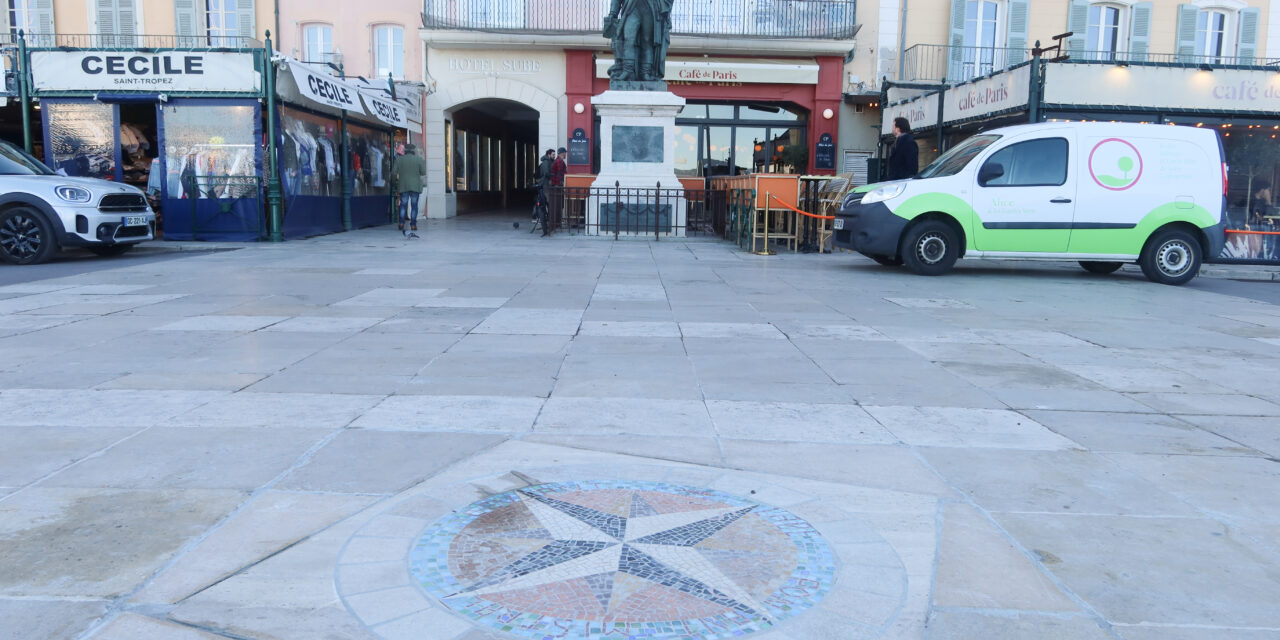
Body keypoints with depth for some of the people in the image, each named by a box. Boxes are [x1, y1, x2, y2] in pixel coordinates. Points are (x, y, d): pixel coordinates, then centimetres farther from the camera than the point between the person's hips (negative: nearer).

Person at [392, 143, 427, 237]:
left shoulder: (399, 159, 0)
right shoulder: (419, 159, -2)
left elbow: (394, 172, -1)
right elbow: (423, 172, -3)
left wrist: (396, 177, 20)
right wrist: (424, 164, 15)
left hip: (403, 186, 1)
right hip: (415, 186, -1)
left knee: (403, 205, 5)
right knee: (414, 205, 3)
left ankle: (401, 223, -5)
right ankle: (413, 225, -1)